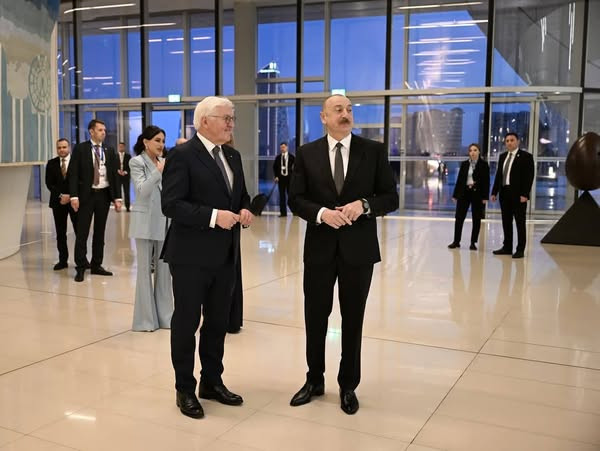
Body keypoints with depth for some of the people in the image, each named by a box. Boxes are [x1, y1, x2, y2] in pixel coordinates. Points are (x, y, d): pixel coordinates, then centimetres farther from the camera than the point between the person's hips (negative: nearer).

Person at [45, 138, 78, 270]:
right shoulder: (51, 163, 8)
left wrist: (71, 196, -12)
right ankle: (63, 260, 10)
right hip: (58, 201, 3)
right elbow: (49, 183, 3)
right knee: (60, 233, 5)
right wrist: (60, 196, -11)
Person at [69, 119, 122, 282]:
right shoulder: (80, 149, -1)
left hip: (104, 195, 3)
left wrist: (117, 197, 2)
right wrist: (74, 196, -14)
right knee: (82, 231, -2)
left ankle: (96, 265, 17)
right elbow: (73, 173, -5)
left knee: (100, 231, 9)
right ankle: (81, 267, 6)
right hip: (86, 195, -3)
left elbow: (114, 175, 9)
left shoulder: (109, 151, 9)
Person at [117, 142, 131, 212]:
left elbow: (130, 166, 3)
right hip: (117, 176, 1)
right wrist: (118, 171, -12)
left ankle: (127, 207, 1)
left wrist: (125, 172, -11)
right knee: (118, 192, -2)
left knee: (126, 192, -2)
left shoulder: (128, 156, 7)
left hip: (126, 176, 0)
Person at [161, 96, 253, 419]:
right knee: (186, 322, 6)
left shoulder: (233, 156, 12)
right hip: (192, 255, -7)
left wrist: (245, 211, -2)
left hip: (226, 255, 7)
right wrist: (214, 216, -26)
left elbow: (242, 196, 21)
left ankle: (212, 382, 32)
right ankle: (185, 390, 21)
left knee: (218, 322, 16)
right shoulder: (182, 155, -11)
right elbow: (171, 205, -18)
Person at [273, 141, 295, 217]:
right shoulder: (278, 157, 8)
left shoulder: (291, 157, 3)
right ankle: (283, 212, 4)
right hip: (281, 178, 2)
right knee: (282, 195, 1)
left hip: (289, 178, -2)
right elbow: (275, 167, 10)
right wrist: (276, 176, -1)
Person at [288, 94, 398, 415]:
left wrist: (364, 204, -19)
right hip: (319, 247, 1)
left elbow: (391, 198, -1)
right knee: (315, 317, 11)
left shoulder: (374, 151, 0)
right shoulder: (307, 153, 2)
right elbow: (296, 199, 0)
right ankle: (314, 380, 31)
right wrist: (321, 213, -18)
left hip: (359, 248, 0)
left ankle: (348, 386, 26)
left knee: (353, 320, 10)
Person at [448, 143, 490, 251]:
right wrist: (455, 194, 6)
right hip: (464, 192, 3)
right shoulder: (464, 164, 7)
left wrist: (485, 197, -11)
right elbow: (459, 179, 8)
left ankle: (473, 243, 12)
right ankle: (456, 241, 11)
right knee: (459, 217, 2)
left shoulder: (484, 164, -2)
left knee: (476, 219, 4)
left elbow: (486, 181, -4)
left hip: (477, 193, -2)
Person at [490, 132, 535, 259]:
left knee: (520, 222, 0)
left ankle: (520, 250, 3)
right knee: (506, 222, 10)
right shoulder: (502, 156, 14)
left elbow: (529, 176, -10)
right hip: (504, 193, 6)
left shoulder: (526, 156, -5)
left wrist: (524, 194, -17)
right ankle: (507, 247, 18)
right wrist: (494, 192, 9)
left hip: (518, 194, -6)